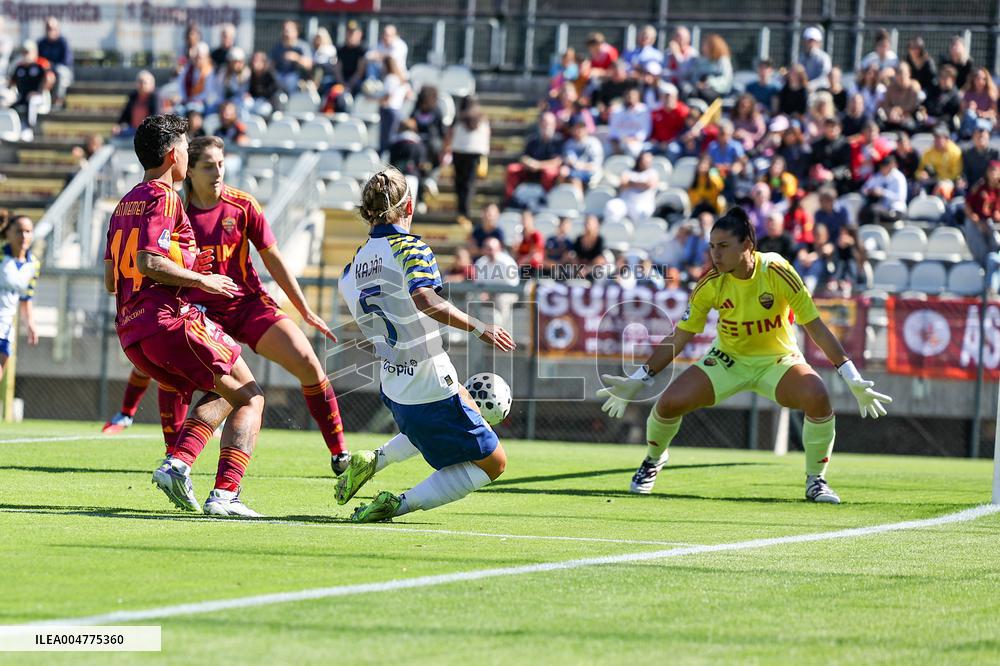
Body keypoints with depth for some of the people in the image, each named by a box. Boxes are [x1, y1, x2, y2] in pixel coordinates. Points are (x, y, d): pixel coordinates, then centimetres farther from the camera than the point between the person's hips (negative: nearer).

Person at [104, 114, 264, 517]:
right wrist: (201, 280, -9)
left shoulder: (125, 205, 21)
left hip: (131, 333, 9)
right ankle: (224, 494, -14)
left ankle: (176, 464, -2)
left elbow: (111, 279, 22)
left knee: (220, 395, 22)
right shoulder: (164, 199, -7)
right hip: (171, 321, -9)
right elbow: (148, 262, -20)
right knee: (250, 399, 1)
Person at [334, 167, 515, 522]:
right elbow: (424, 299, -33)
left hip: (393, 389, 8)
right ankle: (400, 504, -9)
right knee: (492, 462, 4)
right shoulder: (411, 248, -14)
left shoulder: (353, 268, 7)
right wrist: (478, 327, -26)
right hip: (432, 388, -8)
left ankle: (375, 460, 20)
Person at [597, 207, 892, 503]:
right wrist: (637, 382, -9)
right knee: (669, 403, -18)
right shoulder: (711, 283, -16)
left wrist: (854, 381, -21)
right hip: (727, 359, 2)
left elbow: (816, 328, -18)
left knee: (817, 397, -33)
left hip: (778, 360, -2)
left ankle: (816, 481, -9)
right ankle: (653, 459, 17)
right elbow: (678, 339, -6)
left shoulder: (778, 273, -23)